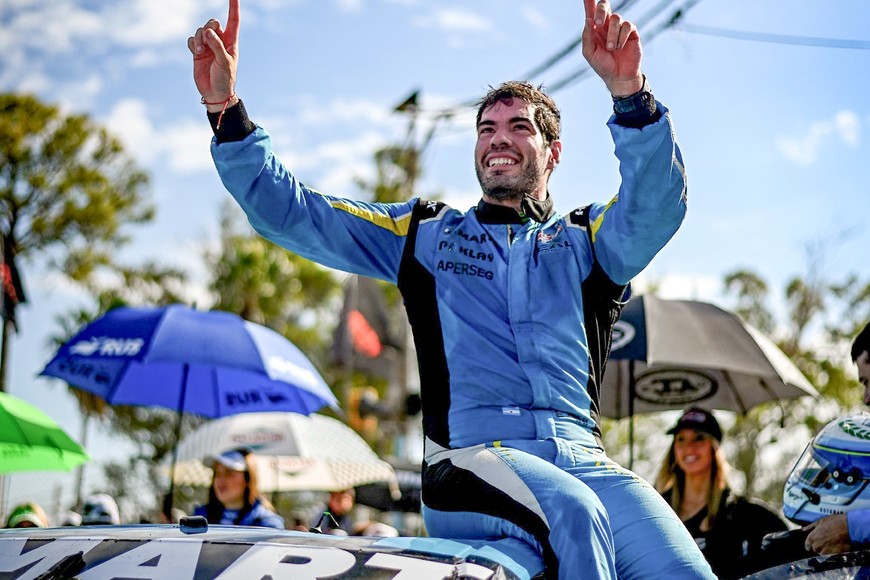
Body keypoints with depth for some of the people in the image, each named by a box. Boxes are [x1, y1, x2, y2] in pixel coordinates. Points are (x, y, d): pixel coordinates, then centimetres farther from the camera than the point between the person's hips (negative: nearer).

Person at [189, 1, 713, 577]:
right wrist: (225, 107, 6)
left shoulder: (585, 240, 22)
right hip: (472, 456, -1)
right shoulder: (426, 234, 24)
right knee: (574, 510, -35)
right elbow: (286, 210, 20)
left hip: (583, 458, 2)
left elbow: (656, 204, -1)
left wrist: (630, 93, -19)